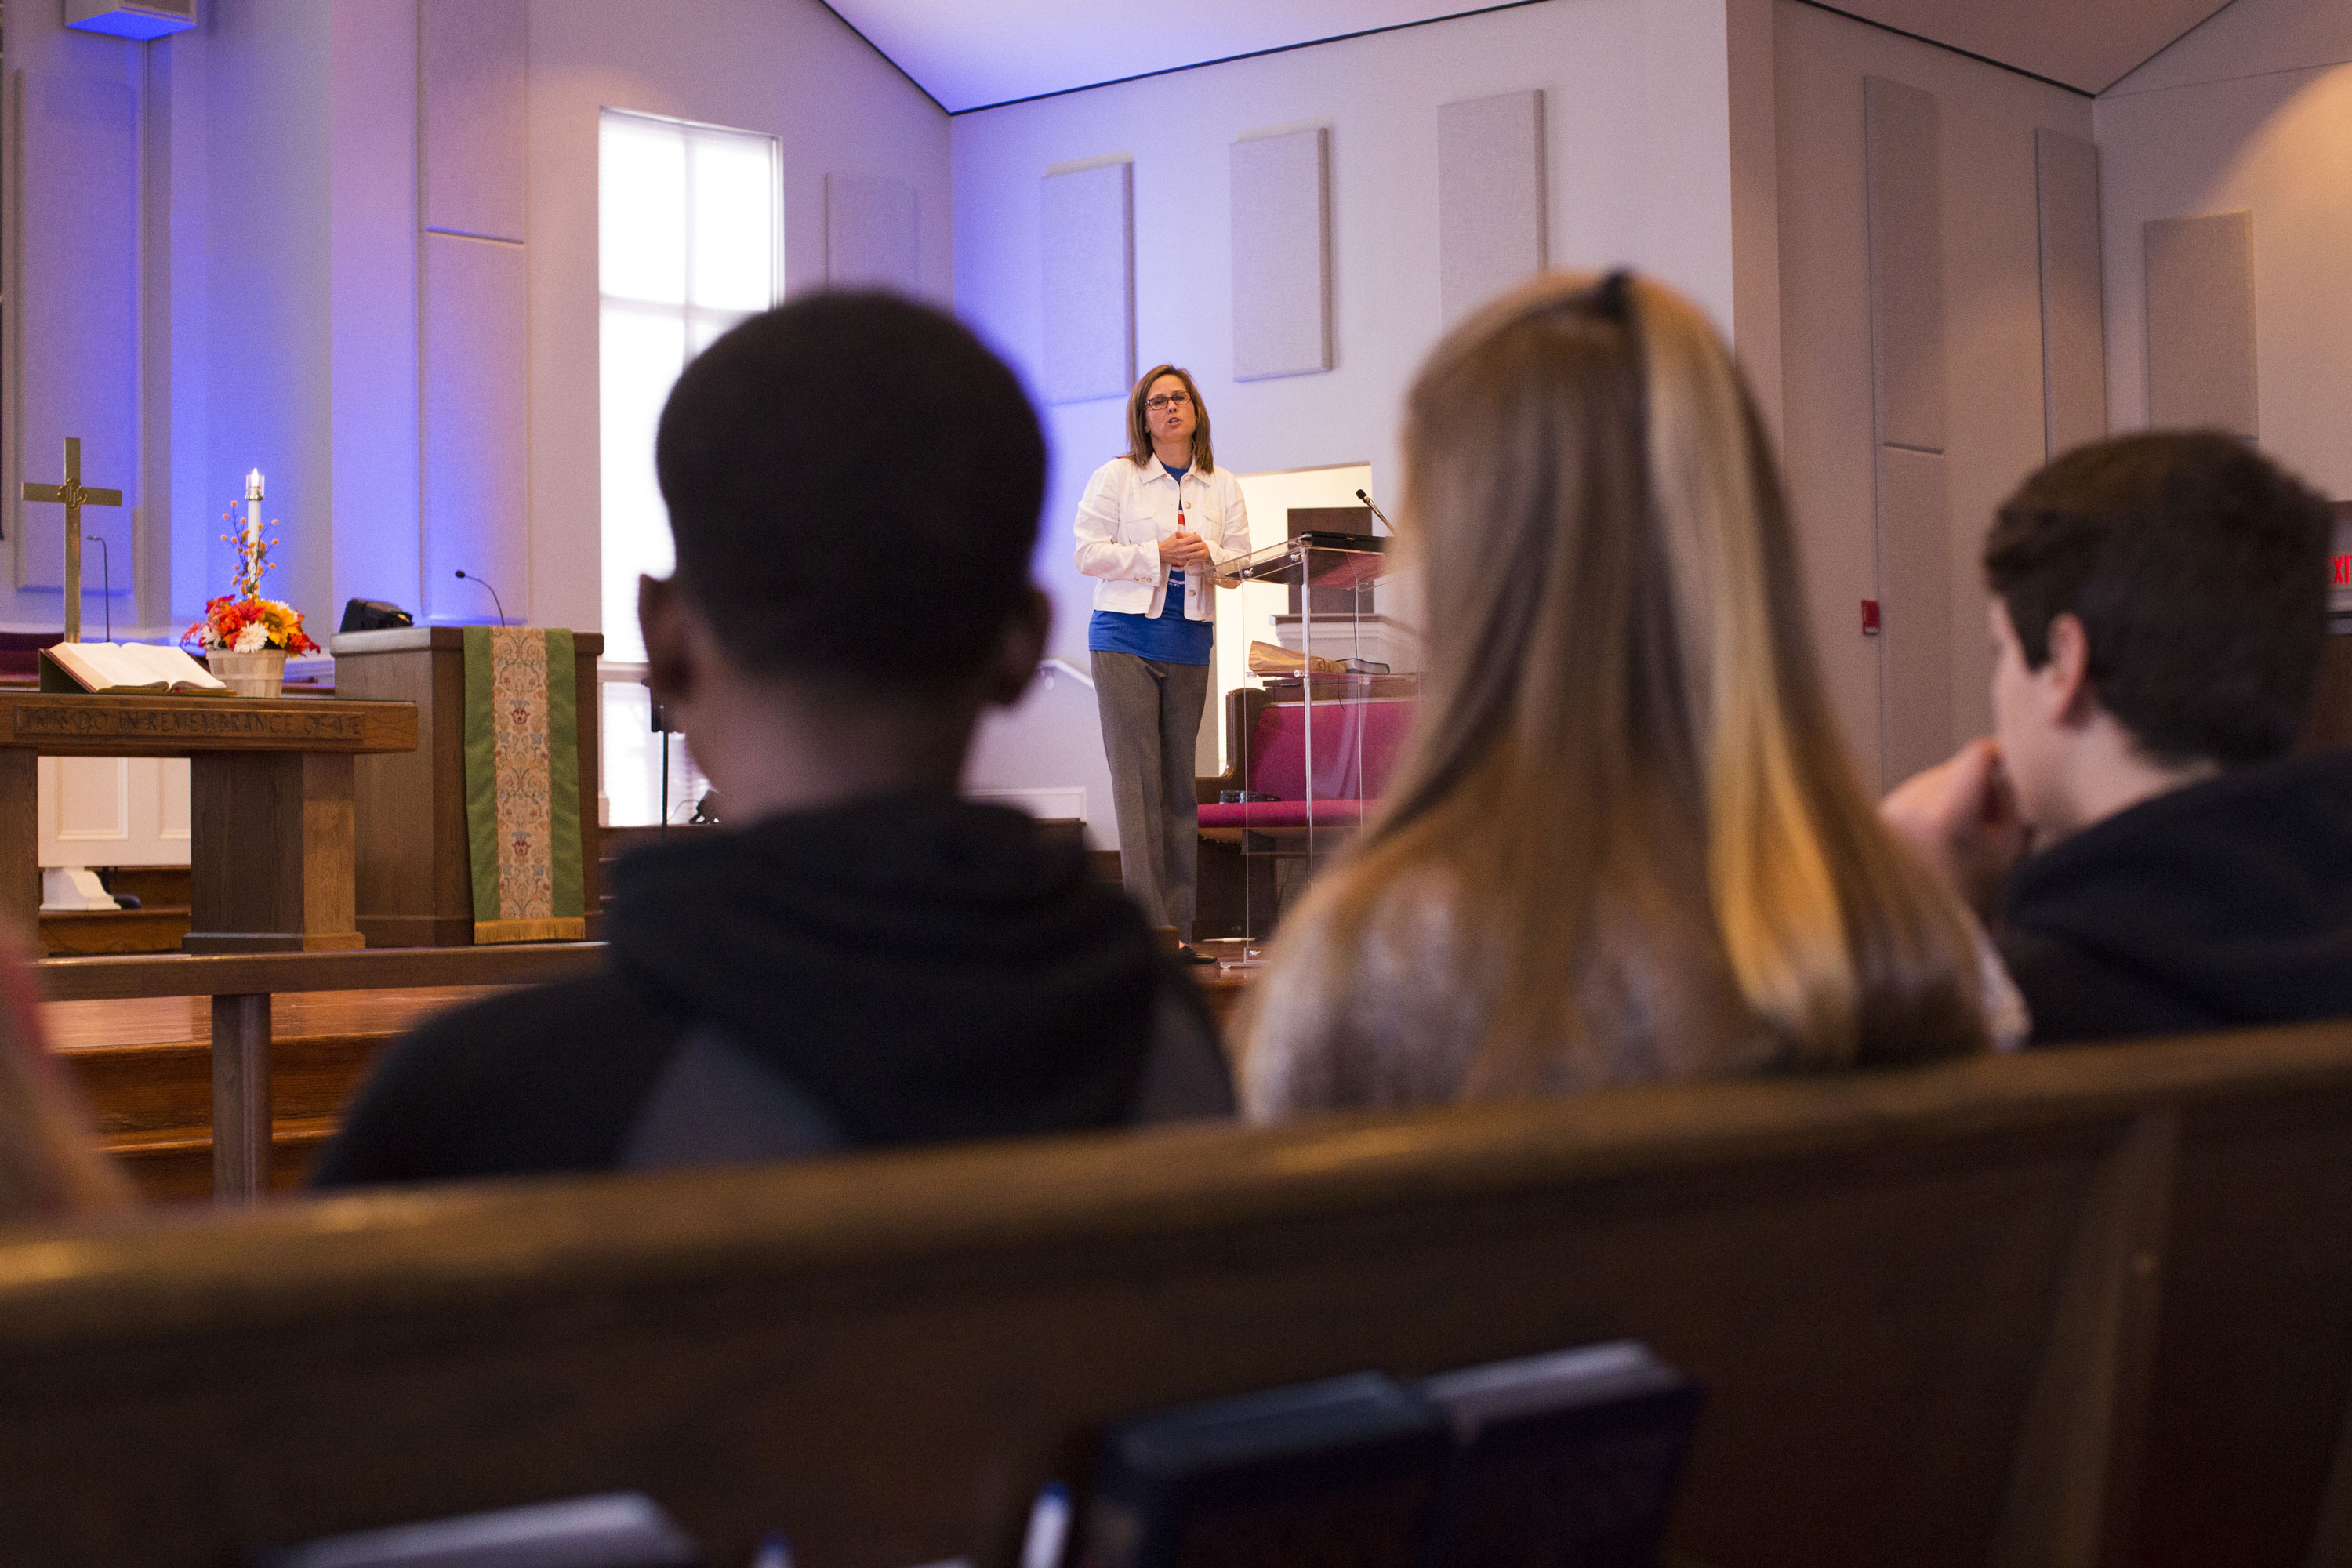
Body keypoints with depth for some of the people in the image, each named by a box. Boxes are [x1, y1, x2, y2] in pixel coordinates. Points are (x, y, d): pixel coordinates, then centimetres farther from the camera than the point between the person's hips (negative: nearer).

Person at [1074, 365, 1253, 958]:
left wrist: (1208, 555, -14)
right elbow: (1088, 553, -3)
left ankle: (1180, 924, 7)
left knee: (1180, 781, 5)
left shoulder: (1222, 486, 13)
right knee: (1137, 777, -9)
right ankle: (1147, 923, -11)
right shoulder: (1116, 476, 4)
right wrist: (1158, 555, -14)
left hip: (1189, 642, 3)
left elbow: (1243, 560, 8)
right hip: (1126, 636, -3)